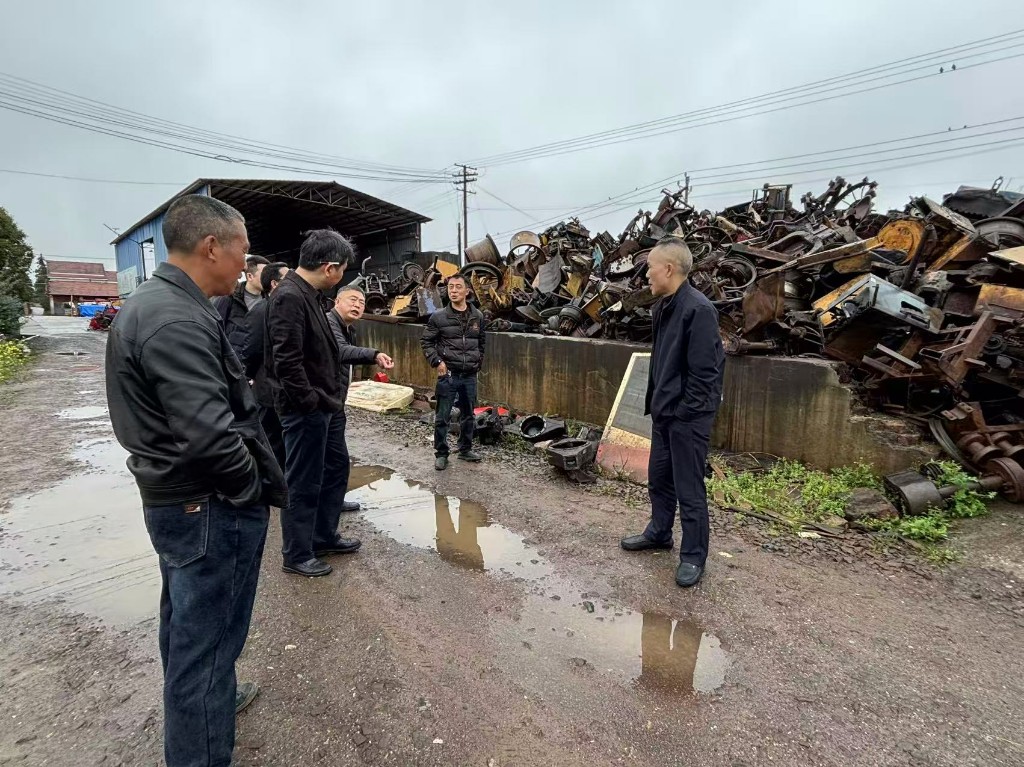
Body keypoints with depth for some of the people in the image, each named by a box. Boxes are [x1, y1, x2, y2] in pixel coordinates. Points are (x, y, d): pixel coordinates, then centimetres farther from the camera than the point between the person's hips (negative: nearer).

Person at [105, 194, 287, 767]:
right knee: (208, 637, 4)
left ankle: (203, 697, 50)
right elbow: (210, 434, -31)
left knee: (186, 623, 27)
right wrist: (255, 487, -14)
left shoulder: (153, 302, 9)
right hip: (210, 508, -11)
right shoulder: (178, 321, -25)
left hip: (173, 497, 11)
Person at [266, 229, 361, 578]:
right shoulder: (289, 298, -21)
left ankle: (324, 536, 36)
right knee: (303, 483, 4)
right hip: (305, 409, -10)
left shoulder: (308, 294, 10)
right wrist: (312, 402, -18)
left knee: (336, 467, 20)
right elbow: (287, 363, -26)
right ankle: (296, 554, 22)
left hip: (325, 405, 10)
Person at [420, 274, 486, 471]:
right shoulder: (438, 317, -5)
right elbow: (426, 342, 1)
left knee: (468, 415, 14)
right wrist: (437, 362, -9)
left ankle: (465, 449, 30)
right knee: (442, 417, 2)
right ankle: (441, 454, 15)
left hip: (470, 375, 3)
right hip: (448, 374, -3)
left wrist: (479, 362, 13)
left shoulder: (477, 316, 5)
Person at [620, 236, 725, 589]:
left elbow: (704, 370, -20)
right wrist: (654, 400, 13)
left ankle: (693, 556, 20)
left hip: (688, 416, -9)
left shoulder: (698, 309, -19)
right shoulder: (663, 306, 8)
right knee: (658, 478, 21)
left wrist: (687, 411, -18)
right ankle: (659, 532, 41)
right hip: (664, 411, 9)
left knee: (689, 489, 4)